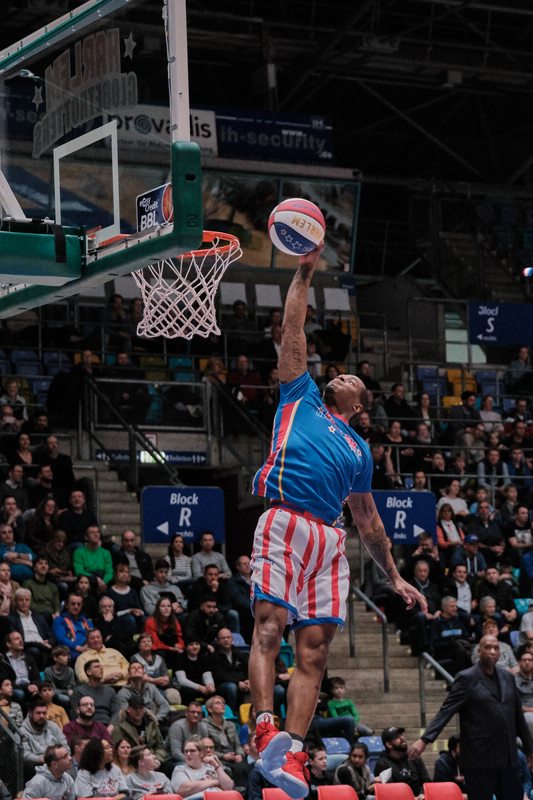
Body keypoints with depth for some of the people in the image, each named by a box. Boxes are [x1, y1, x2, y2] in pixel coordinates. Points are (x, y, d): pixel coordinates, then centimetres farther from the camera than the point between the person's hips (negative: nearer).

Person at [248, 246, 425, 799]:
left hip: (329, 541, 4)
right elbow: (293, 332, 18)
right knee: (269, 626, -18)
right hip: (283, 525, -3)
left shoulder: (358, 450, 27)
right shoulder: (300, 398, 21)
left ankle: (292, 753, -13)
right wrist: (304, 276, 15)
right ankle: (267, 732, -29)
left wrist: (395, 577, 26)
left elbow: (368, 520, 29)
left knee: (314, 649, -7)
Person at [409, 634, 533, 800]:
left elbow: (518, 716, 18)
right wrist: (425, 740, -21)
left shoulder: (507, 677, 12)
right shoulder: (467, 678, -4)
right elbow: (446, 710, -10)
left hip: (508, 758, 5)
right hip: (479, 758, -5)